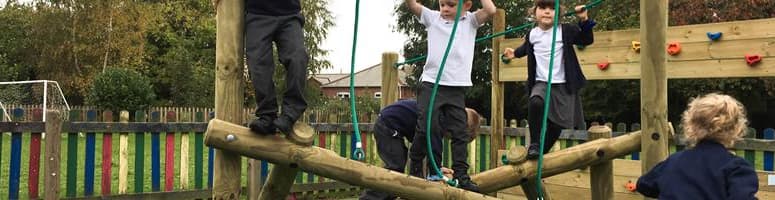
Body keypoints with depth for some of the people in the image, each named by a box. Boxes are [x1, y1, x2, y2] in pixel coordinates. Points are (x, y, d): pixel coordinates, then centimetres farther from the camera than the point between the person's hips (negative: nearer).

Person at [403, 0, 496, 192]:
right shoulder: (433, 18, 6)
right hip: (431, 83, -1)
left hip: (457, 87, 1)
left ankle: (461, 175, 9)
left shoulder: (471, 21, 7)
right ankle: (415, 167, 14)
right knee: (427, 127, -4)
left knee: (459, 131, 3)